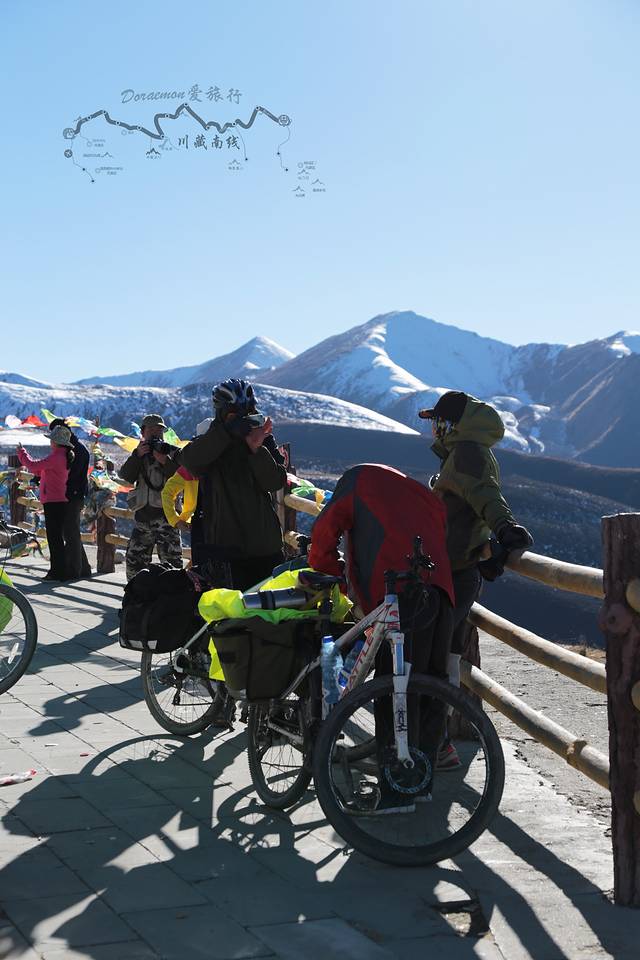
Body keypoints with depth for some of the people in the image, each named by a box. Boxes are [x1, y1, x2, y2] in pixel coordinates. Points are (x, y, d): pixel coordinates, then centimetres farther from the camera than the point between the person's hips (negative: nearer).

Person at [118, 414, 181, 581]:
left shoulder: (173, 452, 5)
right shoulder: (139, 453, 17)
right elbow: (125, 475, 1)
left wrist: (165, 461, -22)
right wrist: (137, 455, -13)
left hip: (165, 513, -5)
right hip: (142, 515, 5)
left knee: (171, 559, -15)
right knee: (134, 561, 11)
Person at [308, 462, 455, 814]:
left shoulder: (360, 477, 21)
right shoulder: (427, 496, 37)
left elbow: (325, 530, 13)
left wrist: (329, 575, 29)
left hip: (400, 593, -6)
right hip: (442, 589, 6)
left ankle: (395, 792, -8)